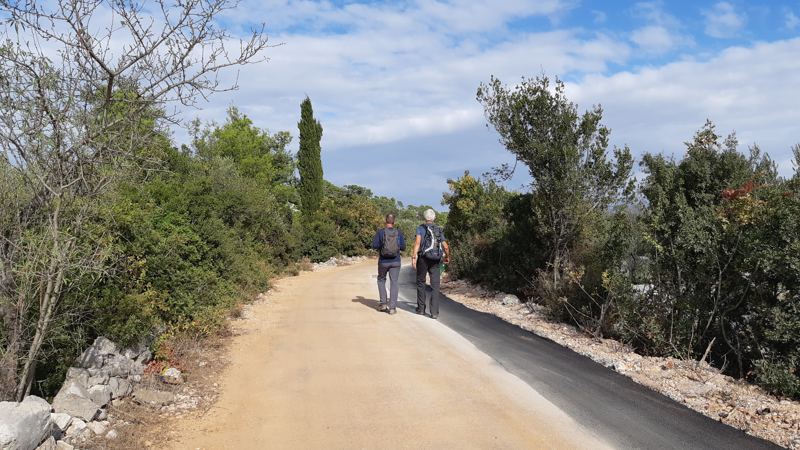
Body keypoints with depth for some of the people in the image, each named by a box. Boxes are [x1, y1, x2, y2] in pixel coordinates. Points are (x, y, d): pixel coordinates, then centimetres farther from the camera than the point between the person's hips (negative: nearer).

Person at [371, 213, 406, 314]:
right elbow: (403, 247, -2)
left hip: (383, 261, 0)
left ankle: (383, 303, 14)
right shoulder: (399, 232, -3)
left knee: (381, 280, 20)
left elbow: (374, 245, -11)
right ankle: (392, 307, -2)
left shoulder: (380, 232, -7)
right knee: (394, 283, 3)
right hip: (395, 261, 1)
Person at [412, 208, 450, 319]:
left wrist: (414, 257, -20)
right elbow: (446, 247, 11)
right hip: (435, 260, 2)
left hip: (423, 258, -2)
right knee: (435, 286, 0)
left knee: (421, 283, 13)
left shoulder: (421, 228, 1)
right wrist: (447, 257, 29)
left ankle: (421, 309, 18)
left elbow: (417, 241, -16)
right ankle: (434, 312, -7)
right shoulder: (439, 230, 13)